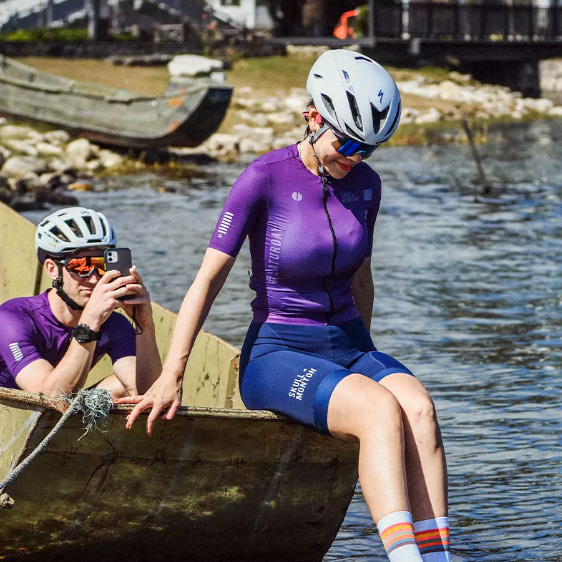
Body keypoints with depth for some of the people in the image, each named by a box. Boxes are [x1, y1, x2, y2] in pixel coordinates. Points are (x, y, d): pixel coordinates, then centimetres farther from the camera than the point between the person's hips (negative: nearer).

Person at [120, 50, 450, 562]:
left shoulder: (365, 185, 6)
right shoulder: (266, 178, -10)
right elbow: (210, 276, -11)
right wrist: (171, 376, -15)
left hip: (348, 348, 5)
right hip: (277, 356, -5)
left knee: (419, 406, -29)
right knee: (380, 409, -34)